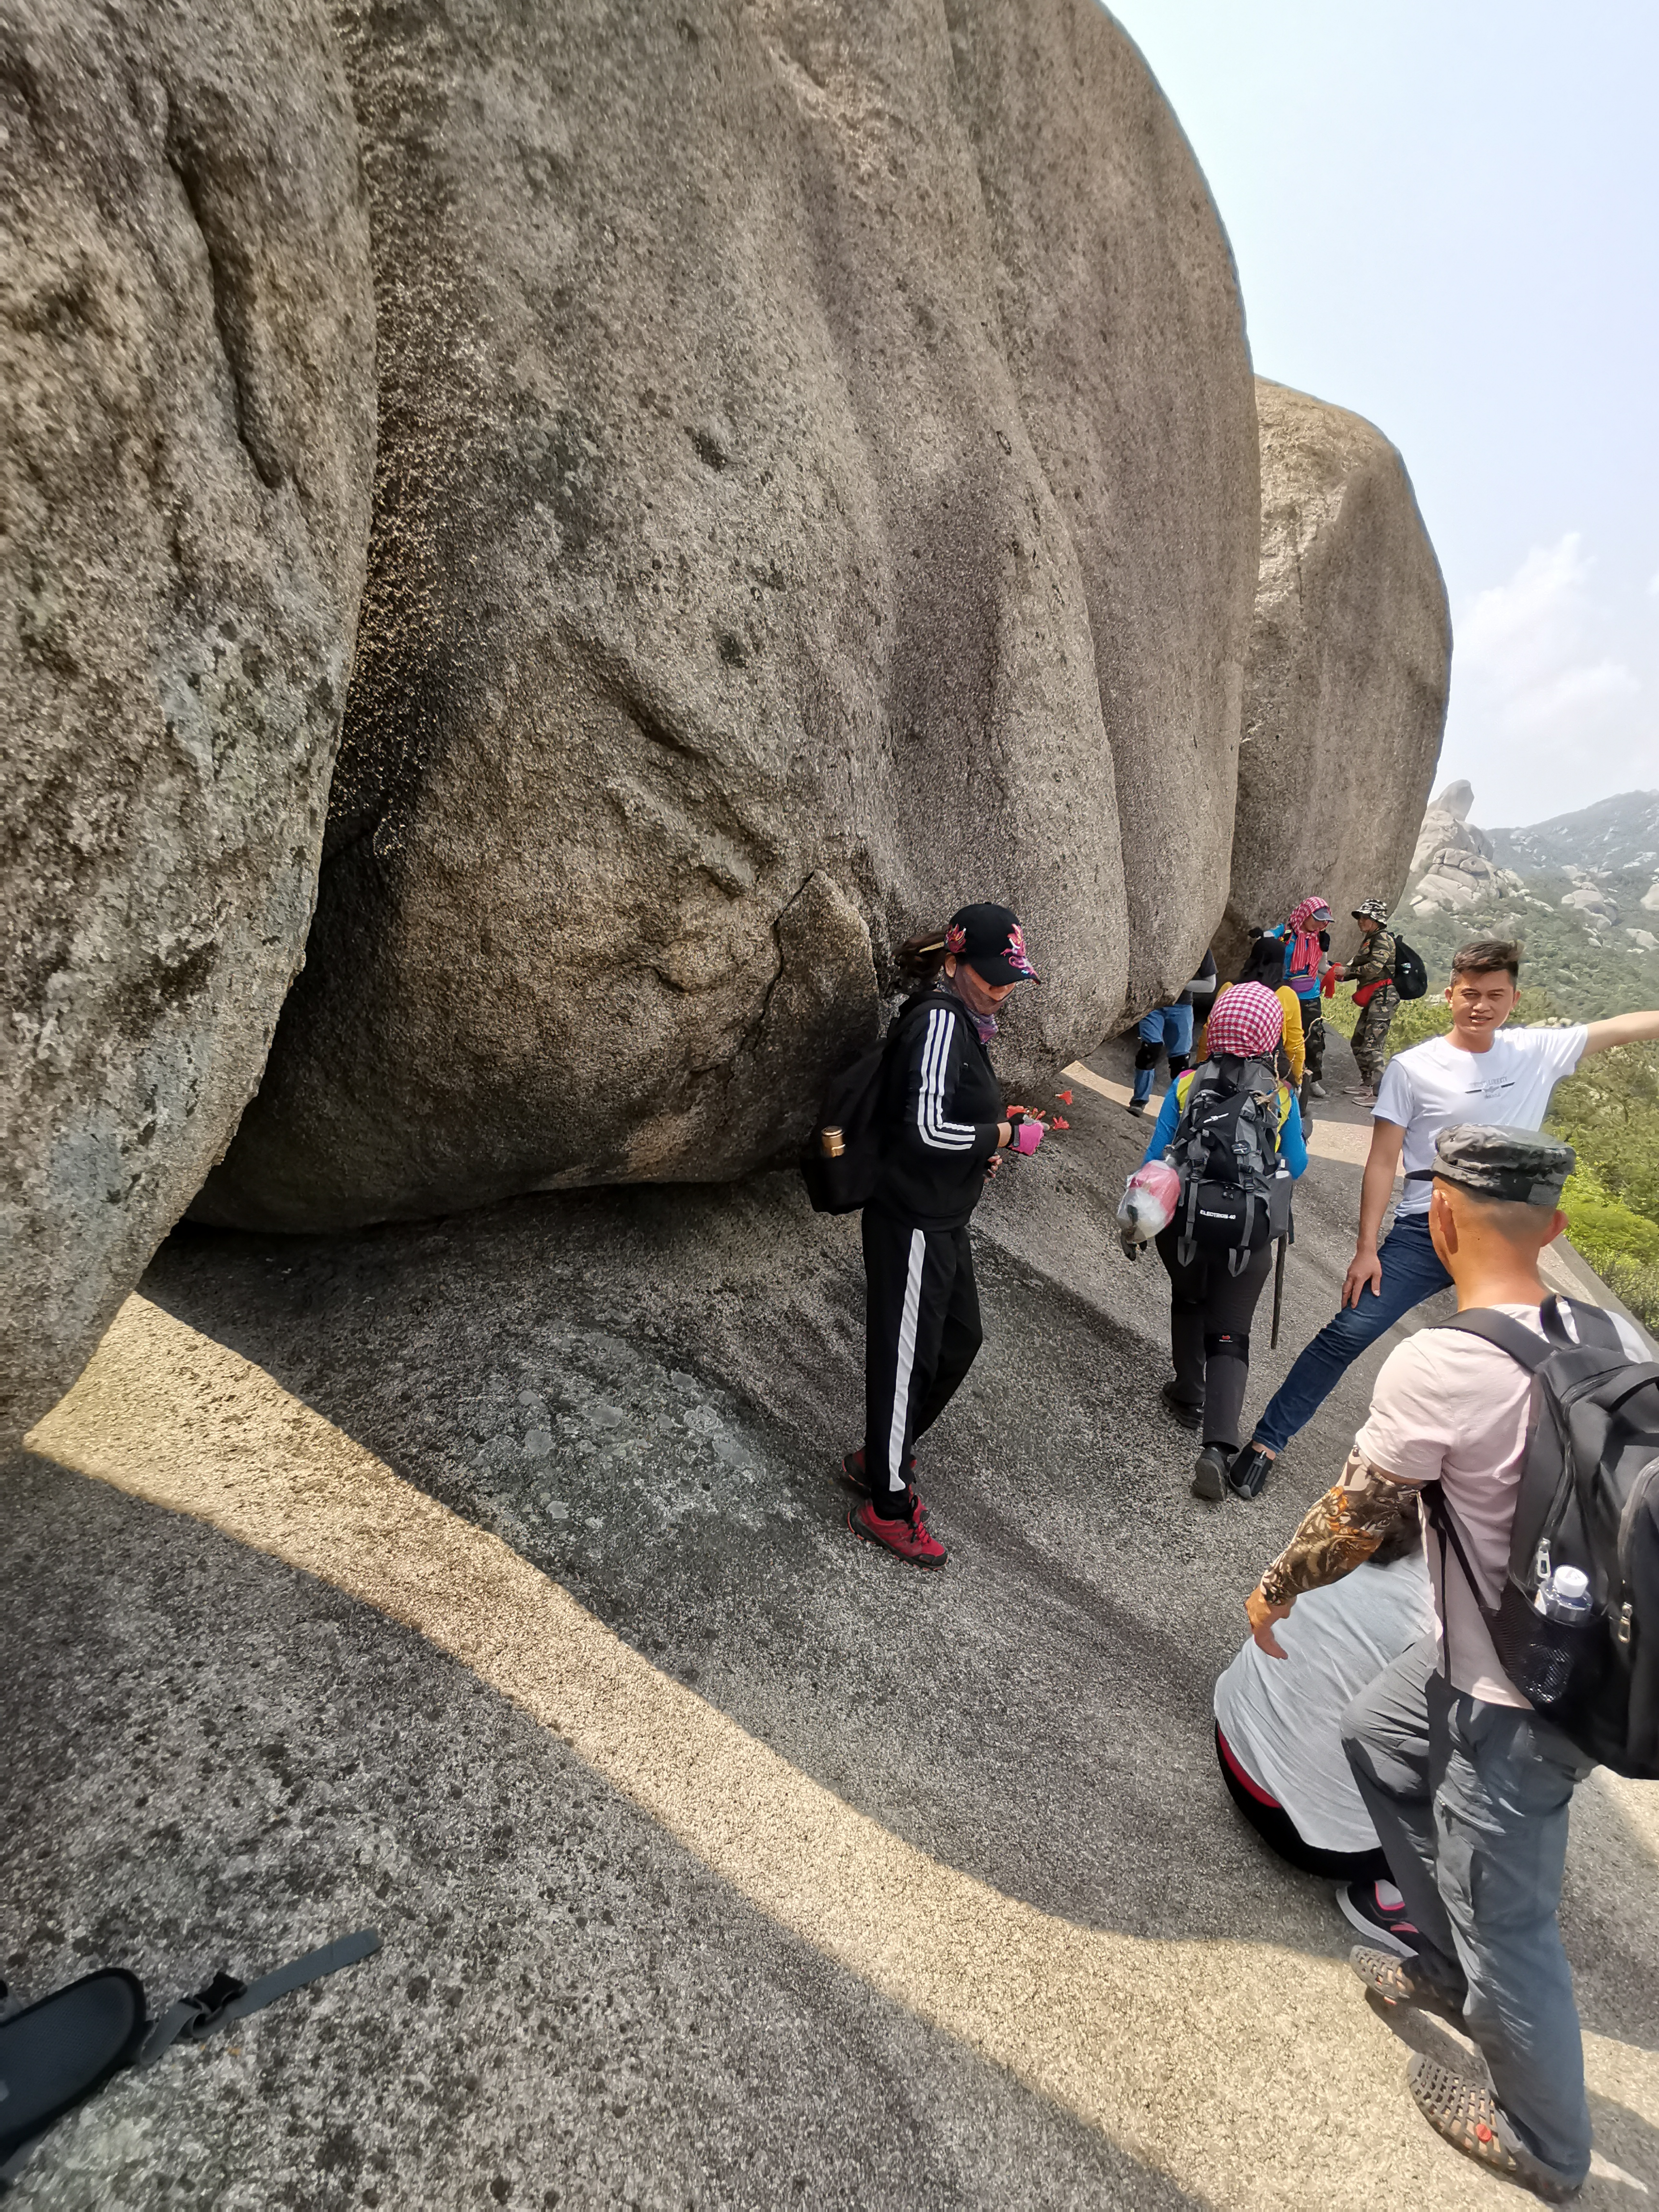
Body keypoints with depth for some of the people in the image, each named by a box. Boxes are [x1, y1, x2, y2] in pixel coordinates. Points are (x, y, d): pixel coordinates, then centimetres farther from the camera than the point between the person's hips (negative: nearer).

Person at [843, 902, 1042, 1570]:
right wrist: (1005, 1136, -15)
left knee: (960, 1340, 21)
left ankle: (878, 1458, 38)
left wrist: (984, 1145, 6)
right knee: (907, 1357, 3)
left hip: (944, 1219, 10)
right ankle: (885, 1507, 22)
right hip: (914, 1222, -10)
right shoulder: (939, 1020, -19)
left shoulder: (959, 1019, 11)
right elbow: (927, 1127, -27)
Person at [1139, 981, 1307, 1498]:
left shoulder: (1185, 1086, -8)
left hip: (1184, 1226, 1)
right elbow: (1296, 1166, 5)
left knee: (1188, 1302, 28)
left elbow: (1156, 1161, -5)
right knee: (1230, 1337, 7)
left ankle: (1189, 1396, 42)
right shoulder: (1279, 1094, -6)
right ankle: (1218, 1446, -7)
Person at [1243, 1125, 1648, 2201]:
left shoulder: (1438, 1365, -28)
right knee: (1376, 1735, 28)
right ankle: (1448, 1968, 45)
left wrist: (1274, 1590, 2)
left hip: (1516, 1709, -7)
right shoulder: (1617, 1337, -8)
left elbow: (1351, 1519, -16)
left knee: (1504, 1922, 17)